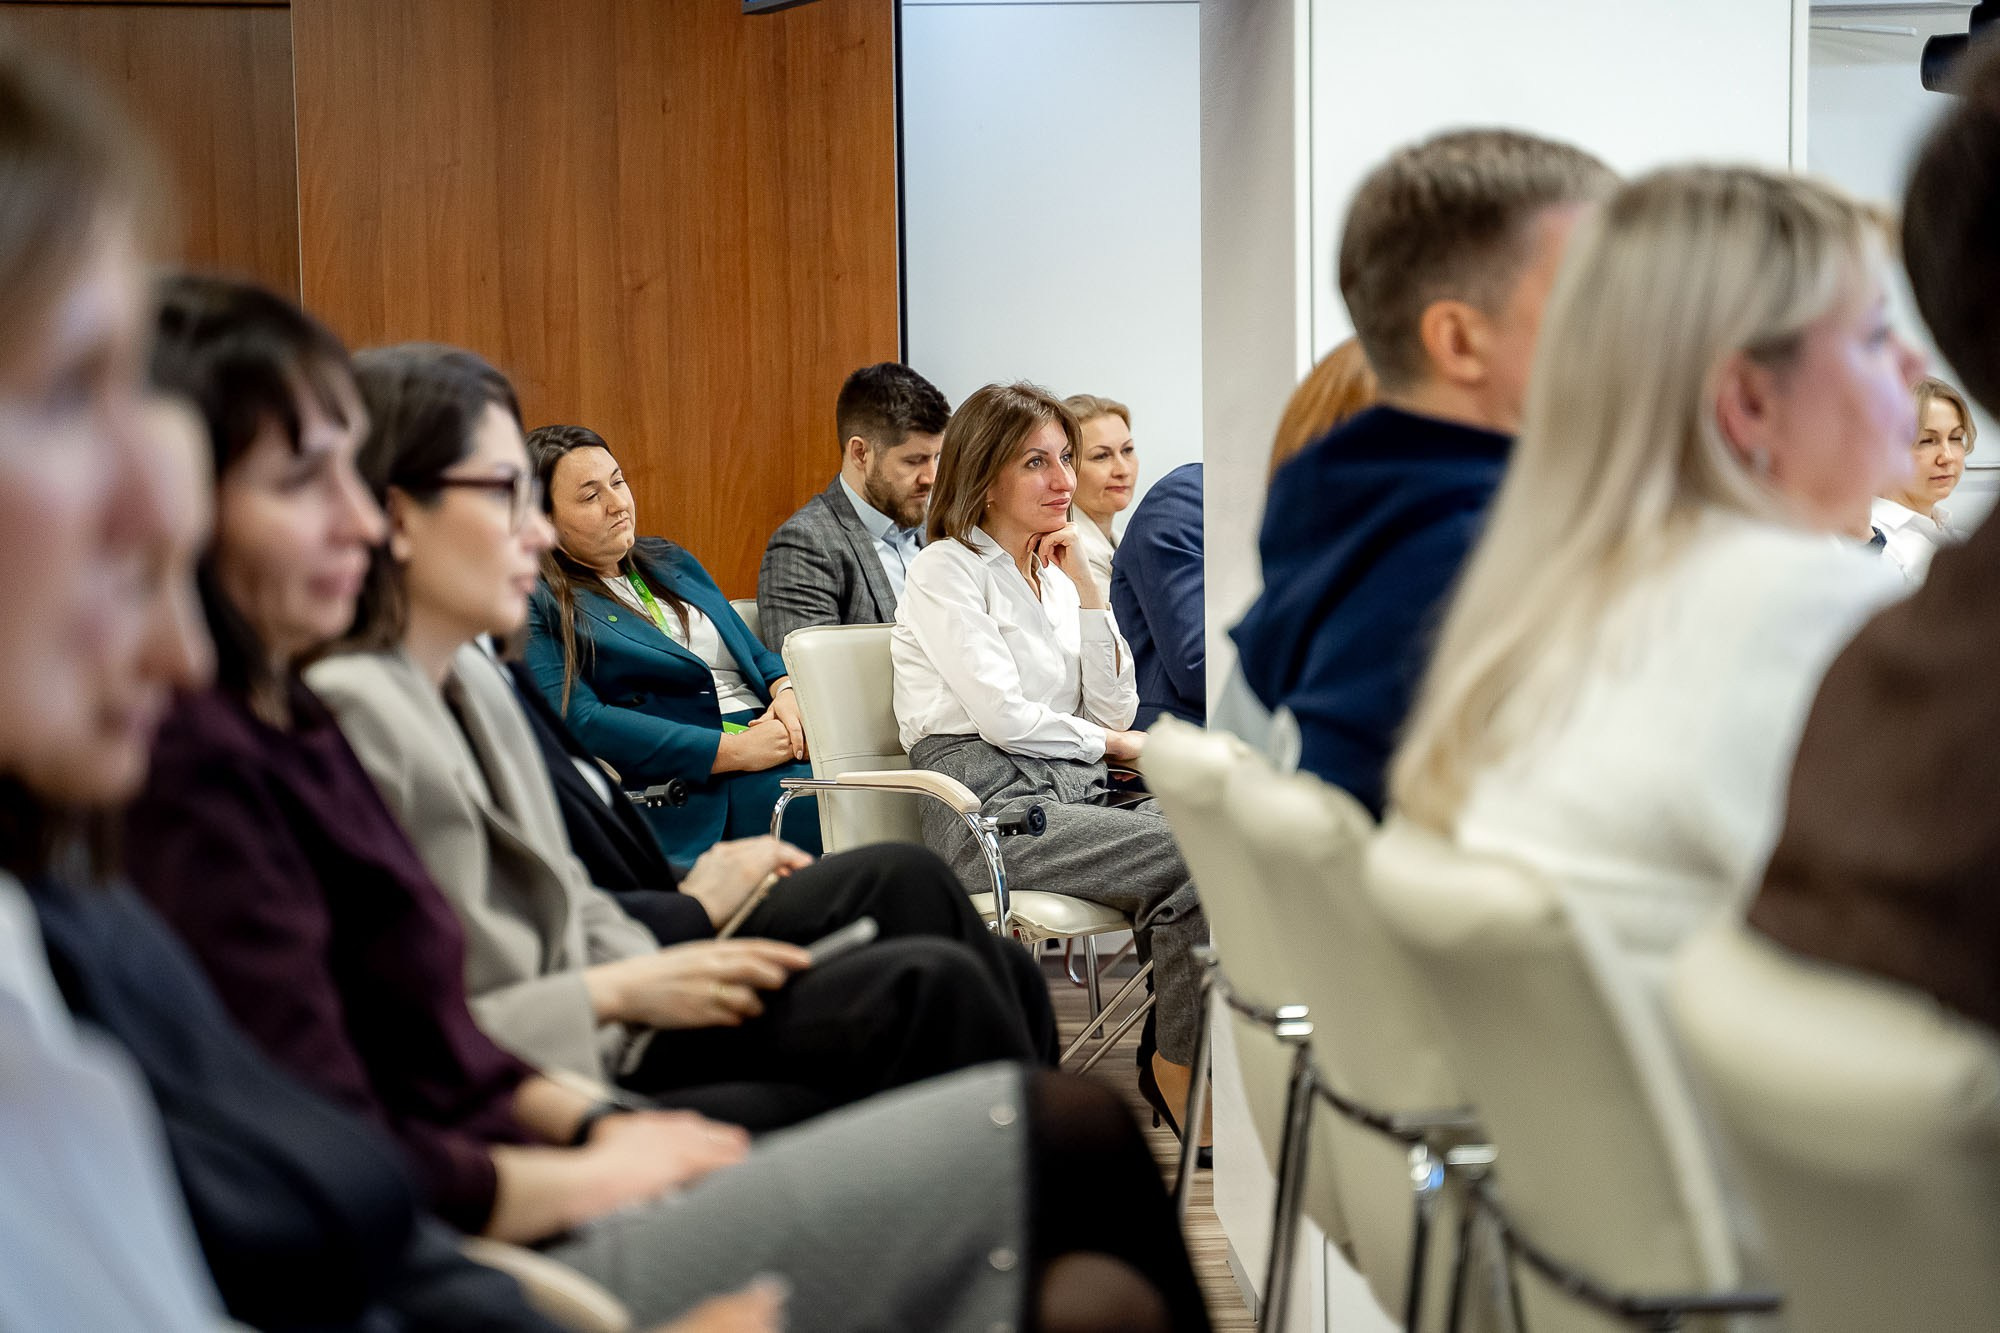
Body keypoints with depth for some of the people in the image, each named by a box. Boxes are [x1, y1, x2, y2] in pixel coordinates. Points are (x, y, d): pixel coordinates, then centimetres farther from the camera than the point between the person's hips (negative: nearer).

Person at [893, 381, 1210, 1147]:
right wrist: (1110, 743, 4)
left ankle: (1171, 1069, -18)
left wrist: (1083, 587, 8)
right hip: (991, 809, -7)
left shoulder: (1056, 572, 22)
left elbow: (1117, 709, 13)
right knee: (1188, 858, -29)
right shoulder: (947, 571, 0)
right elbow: (1005, 717, -9)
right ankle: (1181, 1088, -16)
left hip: (1074, 795, 7)